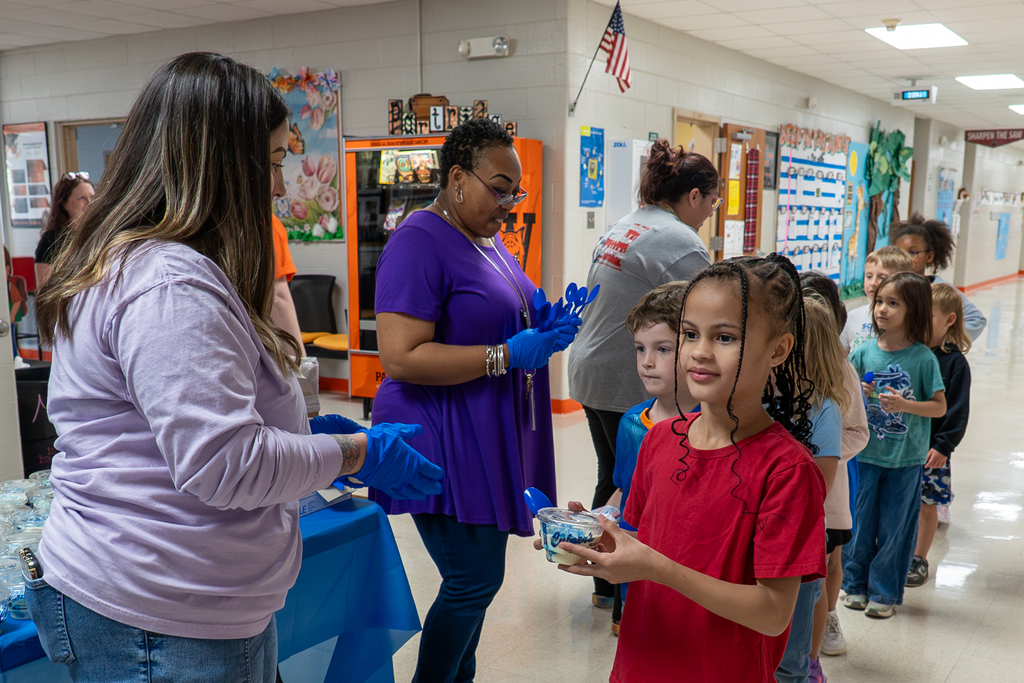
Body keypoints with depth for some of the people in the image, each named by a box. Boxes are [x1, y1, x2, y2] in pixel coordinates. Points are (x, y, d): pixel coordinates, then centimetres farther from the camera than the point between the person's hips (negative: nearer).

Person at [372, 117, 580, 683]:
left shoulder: (488, 238, 13)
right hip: (447, 445, -9)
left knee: (475, 575, 16)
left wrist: (546, 325, 4)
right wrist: (508, 355, -24)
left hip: (490, 441, 9)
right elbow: (401, 357, -24)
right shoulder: (420, 243, -16)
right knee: (475, 579, -4)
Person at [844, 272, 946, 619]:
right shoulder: (864, 352, -2)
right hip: (866, 454, 2)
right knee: (860, 521, 10)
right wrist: (858, 394, -16)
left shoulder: (923, 358, -8)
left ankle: (885, 592, 24)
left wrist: (904, 405, -20)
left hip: (906, 458, -1)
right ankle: (855, 584, 28)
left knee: (894, 527, 8)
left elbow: (940, 407, -5)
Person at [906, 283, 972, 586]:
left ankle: (919, 560, 24)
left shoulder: (954, 362, -8)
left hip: (931, 448, -3)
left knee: (927, 504, 8)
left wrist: (943, 446, -11)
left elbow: (957, 410, -8)